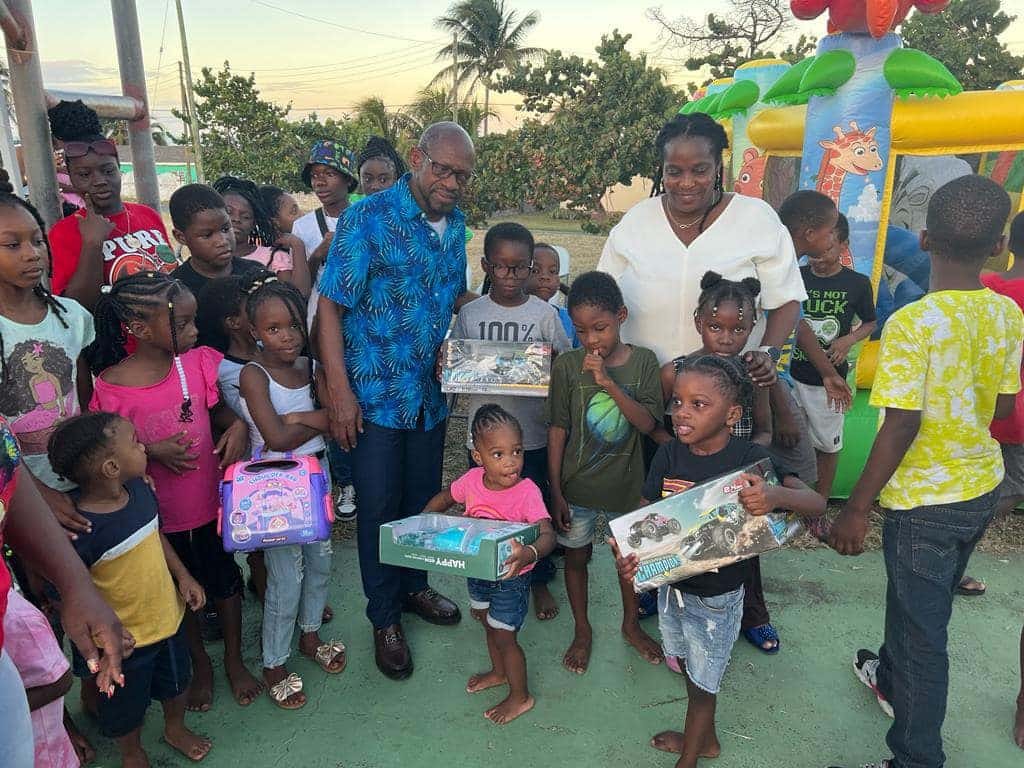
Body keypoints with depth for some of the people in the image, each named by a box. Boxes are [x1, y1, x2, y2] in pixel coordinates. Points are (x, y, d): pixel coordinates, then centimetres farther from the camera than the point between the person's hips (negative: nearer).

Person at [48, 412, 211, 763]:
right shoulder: (78, 528, -32)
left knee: (176, 681, 28)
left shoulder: (139, 488, -11)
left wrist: (183, 576, 4)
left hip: (168, 615, 6)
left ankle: (175, 728, 57)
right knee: (128, 703, 21)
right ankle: (132, 752, 51)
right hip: (124, 639, -6)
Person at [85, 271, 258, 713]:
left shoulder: (198, 363, -11)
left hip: (212, 500, 2)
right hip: (158, 513, -2)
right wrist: (151, 453, -25)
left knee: (224, 580, 19)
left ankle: (234, 659, 42)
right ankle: (200, 664, 44)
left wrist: (238, 426, -19)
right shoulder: (109, 387, -19)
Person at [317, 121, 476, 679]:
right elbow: (331, 305, -15)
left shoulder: (455, 222, 5)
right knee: (379, 507, 6)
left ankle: (414, 586, 41)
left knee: (424, 497, 18)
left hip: (431, 392, 6)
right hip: (375, 395, -5)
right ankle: (384, 617, 25)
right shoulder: (368, 218, -14)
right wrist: (339, 391, -19)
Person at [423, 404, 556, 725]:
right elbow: (443, 499, 5)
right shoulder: (472, 480, -15)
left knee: (504, 637, 8)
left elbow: (548, 535, -38)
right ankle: (499, 672, 55)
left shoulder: (527, 491, -29)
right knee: (488, 624, 27)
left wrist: (529, 553, -59)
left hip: (511, 578, -6)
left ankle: (520, 697, 33)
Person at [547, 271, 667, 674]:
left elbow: (647, 424, -17)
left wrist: (609, 382, -29)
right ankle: (582, 630, 38)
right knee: (576, 554, 15)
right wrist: (555, 492, -7)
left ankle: (631, 624, 44)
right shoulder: (567, 365, -13)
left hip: (626, 482, 1)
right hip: (576, 485, -1)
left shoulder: (643, 361, -9)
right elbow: (557, 431, -9)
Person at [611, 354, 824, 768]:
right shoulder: (668, 455, -9)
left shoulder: (750, 458, -21)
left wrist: (776, 495, -46)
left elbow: (817, 503, -24)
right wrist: (626, 556, -28)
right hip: (672, 584, 5)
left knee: (702, 684, 16)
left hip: (717, 597, -5)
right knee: (689, 669, 27)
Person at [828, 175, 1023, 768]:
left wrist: (857, 509, -16)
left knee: (923, 628, 7)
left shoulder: (912, 324, -24)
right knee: (921, 601, 28)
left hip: (927, 500, -7)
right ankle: (893, 680, 52)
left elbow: (900, 428, -24)